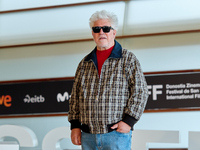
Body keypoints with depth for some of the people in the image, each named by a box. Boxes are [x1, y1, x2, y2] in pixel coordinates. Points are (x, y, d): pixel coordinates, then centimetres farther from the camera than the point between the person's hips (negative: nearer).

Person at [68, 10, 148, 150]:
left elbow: (140, 91, -5)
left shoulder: (128, 59, 2)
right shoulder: (84, 63, 15)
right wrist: (75, 125, 8)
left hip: (117, 134, -4)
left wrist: (129, 120, -14)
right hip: (88, 136, 5)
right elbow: (76, 96, 17)